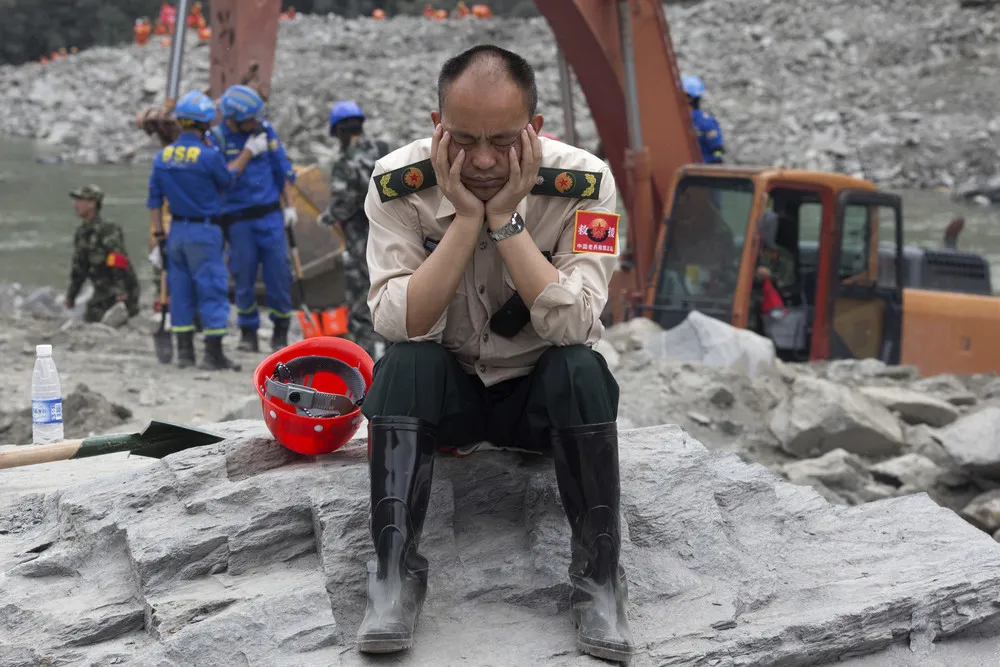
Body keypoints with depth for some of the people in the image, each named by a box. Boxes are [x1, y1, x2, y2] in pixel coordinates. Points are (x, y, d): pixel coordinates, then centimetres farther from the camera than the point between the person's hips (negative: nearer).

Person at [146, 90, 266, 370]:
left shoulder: (163, 157, 3)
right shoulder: (208, 155, -16)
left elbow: (154, 201, 6)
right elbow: (227, 180, 4)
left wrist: (158, 238, 11)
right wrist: (249, 152, 15)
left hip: (176, 231, 6)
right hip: (204, 231, -6)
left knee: (181, 291, 12)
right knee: (212, 290, 0)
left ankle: (184, 351, 16)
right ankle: (213, 354, 0)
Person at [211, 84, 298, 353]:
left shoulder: (266, 131, 4)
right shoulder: (216, 138, -6)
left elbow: (283, 170, 11)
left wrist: (290, 205, 8)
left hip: (269, 214, 2)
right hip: (237, 218, -2)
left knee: (278, 272, -1)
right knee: (244, 276, 1)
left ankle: (281, 330, 15)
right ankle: (248, 333, 16)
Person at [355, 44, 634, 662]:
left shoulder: (583, 182, -20)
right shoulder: (399, 183, -18)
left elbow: (572, 326, -29)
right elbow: (401, 325, -26)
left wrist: (506, 218, -32)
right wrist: (466, 218, -31)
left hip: (543, 389, 0)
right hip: (443, 387, 1)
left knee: (582, 369, -31)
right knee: (404, 367, -31)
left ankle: (600, 577, -19)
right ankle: (395, 573, -22)